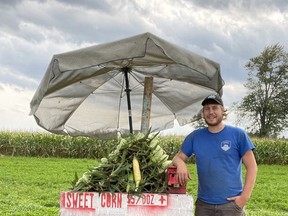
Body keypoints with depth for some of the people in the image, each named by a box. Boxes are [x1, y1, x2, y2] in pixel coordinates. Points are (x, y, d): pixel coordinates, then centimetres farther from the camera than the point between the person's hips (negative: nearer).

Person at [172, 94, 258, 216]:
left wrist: (245, 197, -11)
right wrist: (180, 163, -14)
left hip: (231, 204, -3)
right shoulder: (195, 137, 7)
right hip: (203, 204, 3)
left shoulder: (238, 134, -1)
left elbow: (251, 167, -1)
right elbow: (177, 158, 11)